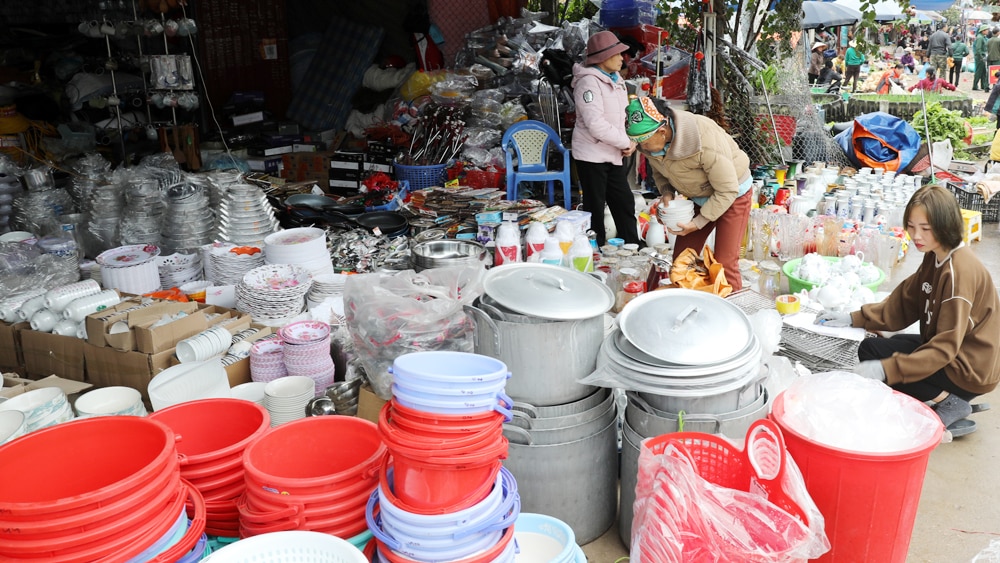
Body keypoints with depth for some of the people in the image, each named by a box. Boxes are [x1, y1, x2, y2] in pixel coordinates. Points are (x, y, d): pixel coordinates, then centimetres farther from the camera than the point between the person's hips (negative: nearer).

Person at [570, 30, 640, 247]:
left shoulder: (616, 79, 10)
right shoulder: (589, 82, -18)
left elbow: (624, 114, 14)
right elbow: (596, 125, -25)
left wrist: (632, 141, -4)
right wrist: (626, 142, -16)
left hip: (614, 156, 9)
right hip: (592, 156, -9)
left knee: (625, 204, 15)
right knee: (595, 209, 2)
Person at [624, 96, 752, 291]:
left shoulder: (705, 142, -37)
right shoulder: (651, 144, -17)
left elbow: (727, 190, -28)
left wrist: (698, 223, -25)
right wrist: (666, 192, -16)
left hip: (732, 194, -7)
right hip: (698, 198, 7)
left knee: (724, 263, -11)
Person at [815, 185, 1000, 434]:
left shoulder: (960, 271, -25)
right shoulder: (935, 257, 2)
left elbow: (945, 348, -28)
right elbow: (903, 305, 6)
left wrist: (886, 369, -35)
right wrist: (853, 319, -5)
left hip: (967, 367, -9)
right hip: (949, 350, 9)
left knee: (870, 351, -13)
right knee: (879, 345, 14)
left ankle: (948, 401, -7)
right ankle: (948, 396, 8)